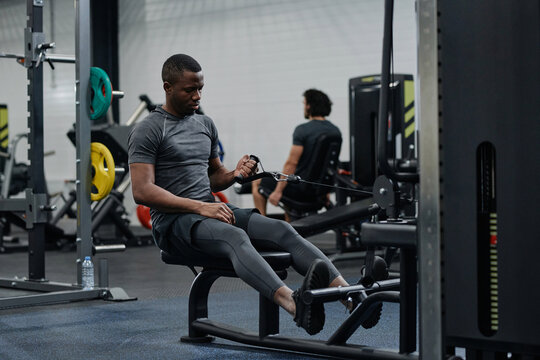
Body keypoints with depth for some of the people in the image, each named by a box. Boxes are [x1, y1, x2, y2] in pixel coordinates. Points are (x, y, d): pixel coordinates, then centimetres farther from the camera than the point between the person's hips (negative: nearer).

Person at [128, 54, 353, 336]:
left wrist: (235, 174, 2)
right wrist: (199, 207, -23)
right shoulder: (148, 131, -5)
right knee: (235, 237, -38)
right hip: (172, 222, -7)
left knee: (282, 230, -19)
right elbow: (142, 191, -15)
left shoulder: (205, 125, 18)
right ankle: (295, 305, -62)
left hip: (210, 211, 7)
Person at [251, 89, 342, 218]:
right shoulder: (335, 131, 5)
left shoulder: (303, 130, -17)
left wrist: (278, 191, -16)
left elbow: (292, 162, -21)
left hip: (302, 189, -7)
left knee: (257, 183, 15)